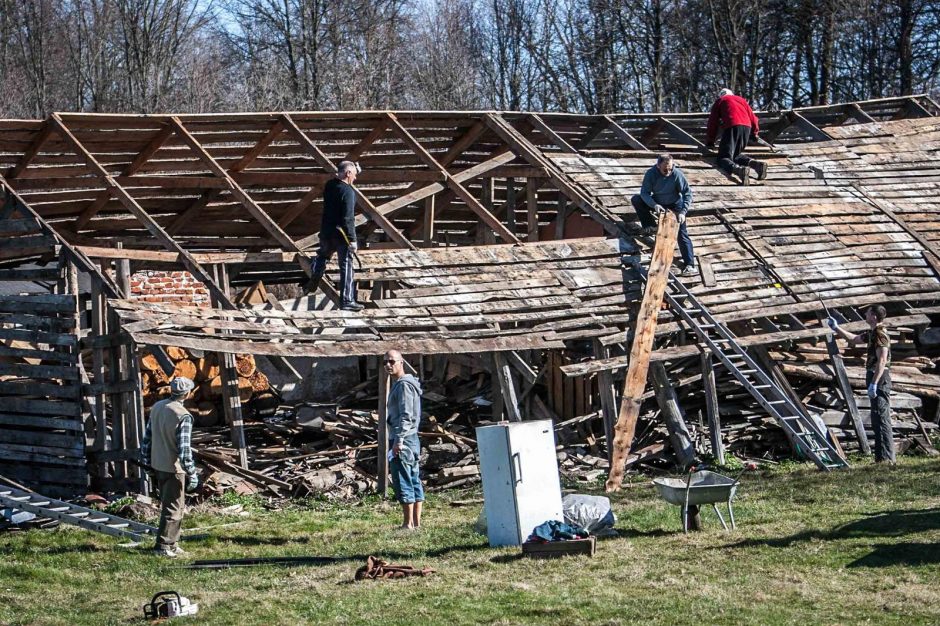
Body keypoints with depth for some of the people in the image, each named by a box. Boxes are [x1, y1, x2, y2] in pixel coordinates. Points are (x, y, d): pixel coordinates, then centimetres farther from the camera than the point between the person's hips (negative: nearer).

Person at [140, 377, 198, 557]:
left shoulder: (157, 407, 4)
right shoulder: (183, 416, -19)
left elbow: (147, 438, 10)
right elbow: (184, 449, -21)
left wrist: (147, 463, 18)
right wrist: (192, 473, -13)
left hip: (157, 466, 7)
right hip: (174, 468, -7)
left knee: (168, 505, 18)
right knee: (173, 508, 2)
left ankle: (171, 543, 25)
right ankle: (163, 545, 2)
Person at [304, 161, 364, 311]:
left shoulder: (329, 185, 3)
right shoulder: (348, 191, -20)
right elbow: (348, 218, -24)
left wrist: (354, 170, 21)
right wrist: (352, 239, -20)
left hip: (326, 231, 7)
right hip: (341, 234, -7)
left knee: (322, 257, 29)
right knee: (346, 266, -1)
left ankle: (312, 285, 44)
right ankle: (346, 300, 0)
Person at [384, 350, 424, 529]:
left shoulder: (404, 385, -12)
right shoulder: (399, 384, 19)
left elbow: (406, 415, -20)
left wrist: (398, 440, -23)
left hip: (403, 440, -11)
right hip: (412, 440, 11)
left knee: (403, 482, -9)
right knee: (414, 482, 10)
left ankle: (408, 524, -8)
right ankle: (416, 522, 13)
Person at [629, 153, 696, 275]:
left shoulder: (677, 174, -26)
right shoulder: (651, 173, -22)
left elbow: (687, 193, -20)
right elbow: (644, 192, -20)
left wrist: (683, 212, -31)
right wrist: (654, 205, -38)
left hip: (675, 205, -3)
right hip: (657, 202, 3)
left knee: (682, 234, -16)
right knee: (635, 200, -19)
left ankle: (690, 264, -17)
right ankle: (651, 226, -3)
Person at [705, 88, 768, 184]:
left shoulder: (719, 101, 22)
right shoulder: (741, 99, 33)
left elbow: (713, 122, 18)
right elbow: (753, 118, 30)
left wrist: (709, 141, 25)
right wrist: (754, 132, 47)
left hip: (732, 126, -5)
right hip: (747, 126, 5)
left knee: (723, 158, -9)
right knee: (736, 155, 21)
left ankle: (739, 169, -43)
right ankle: (755, 163, -9)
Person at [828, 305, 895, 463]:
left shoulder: (880, 334, -14)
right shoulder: (872, 333, 17)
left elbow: (882, 361, -22)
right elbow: (853, 339, 34)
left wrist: (874, 383, -27)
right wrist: (836, 328, 32)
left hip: (880, 378, -11)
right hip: (875, 378, 11)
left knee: (881, 419, -11)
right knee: (878, 420, 12)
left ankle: (886, 458, -13)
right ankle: (882, 457, 15)